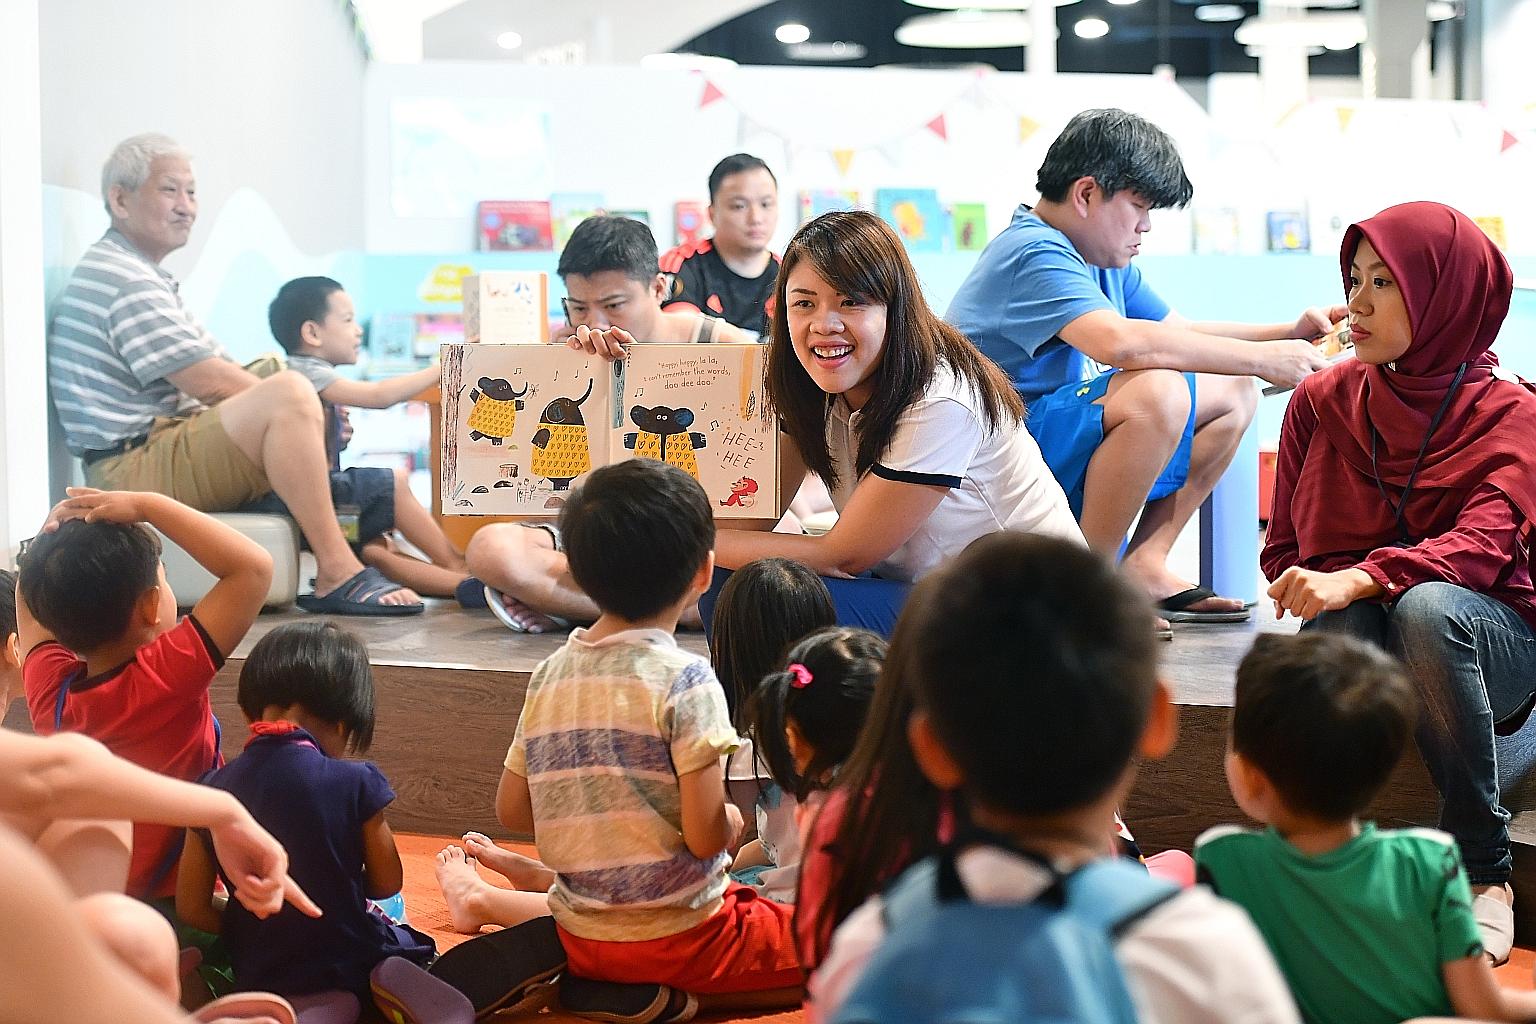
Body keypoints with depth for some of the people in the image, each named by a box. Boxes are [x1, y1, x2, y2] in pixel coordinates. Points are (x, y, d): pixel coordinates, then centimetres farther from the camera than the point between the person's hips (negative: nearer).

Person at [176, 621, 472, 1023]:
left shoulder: (213, 790, -7)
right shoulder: (354, 783, -16)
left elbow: (192, 908, -2)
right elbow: (387, 882, -3)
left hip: (262, 972, 0)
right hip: (353, 957, 0)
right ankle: (398, 983, -9)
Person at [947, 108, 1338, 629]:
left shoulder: (1105, 263, 14)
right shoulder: (1033, 254, -18)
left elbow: (1180, 332, 22)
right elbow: (1122, 342, -35)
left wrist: (1290, 333, 6)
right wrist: (1261, 358, -28)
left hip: (1064, 457, 10)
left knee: (1231, 394, 9)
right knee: (1156, 392, -33)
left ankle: (1142, 566, 2)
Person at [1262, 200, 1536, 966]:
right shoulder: (1322, 401, 8)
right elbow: (1285, 551, 9)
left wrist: (1358, 580, -36)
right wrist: (1320, 590, -15)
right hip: (1354, 625, 1)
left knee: (1426, 606, -37)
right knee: (1339, 629, -36)